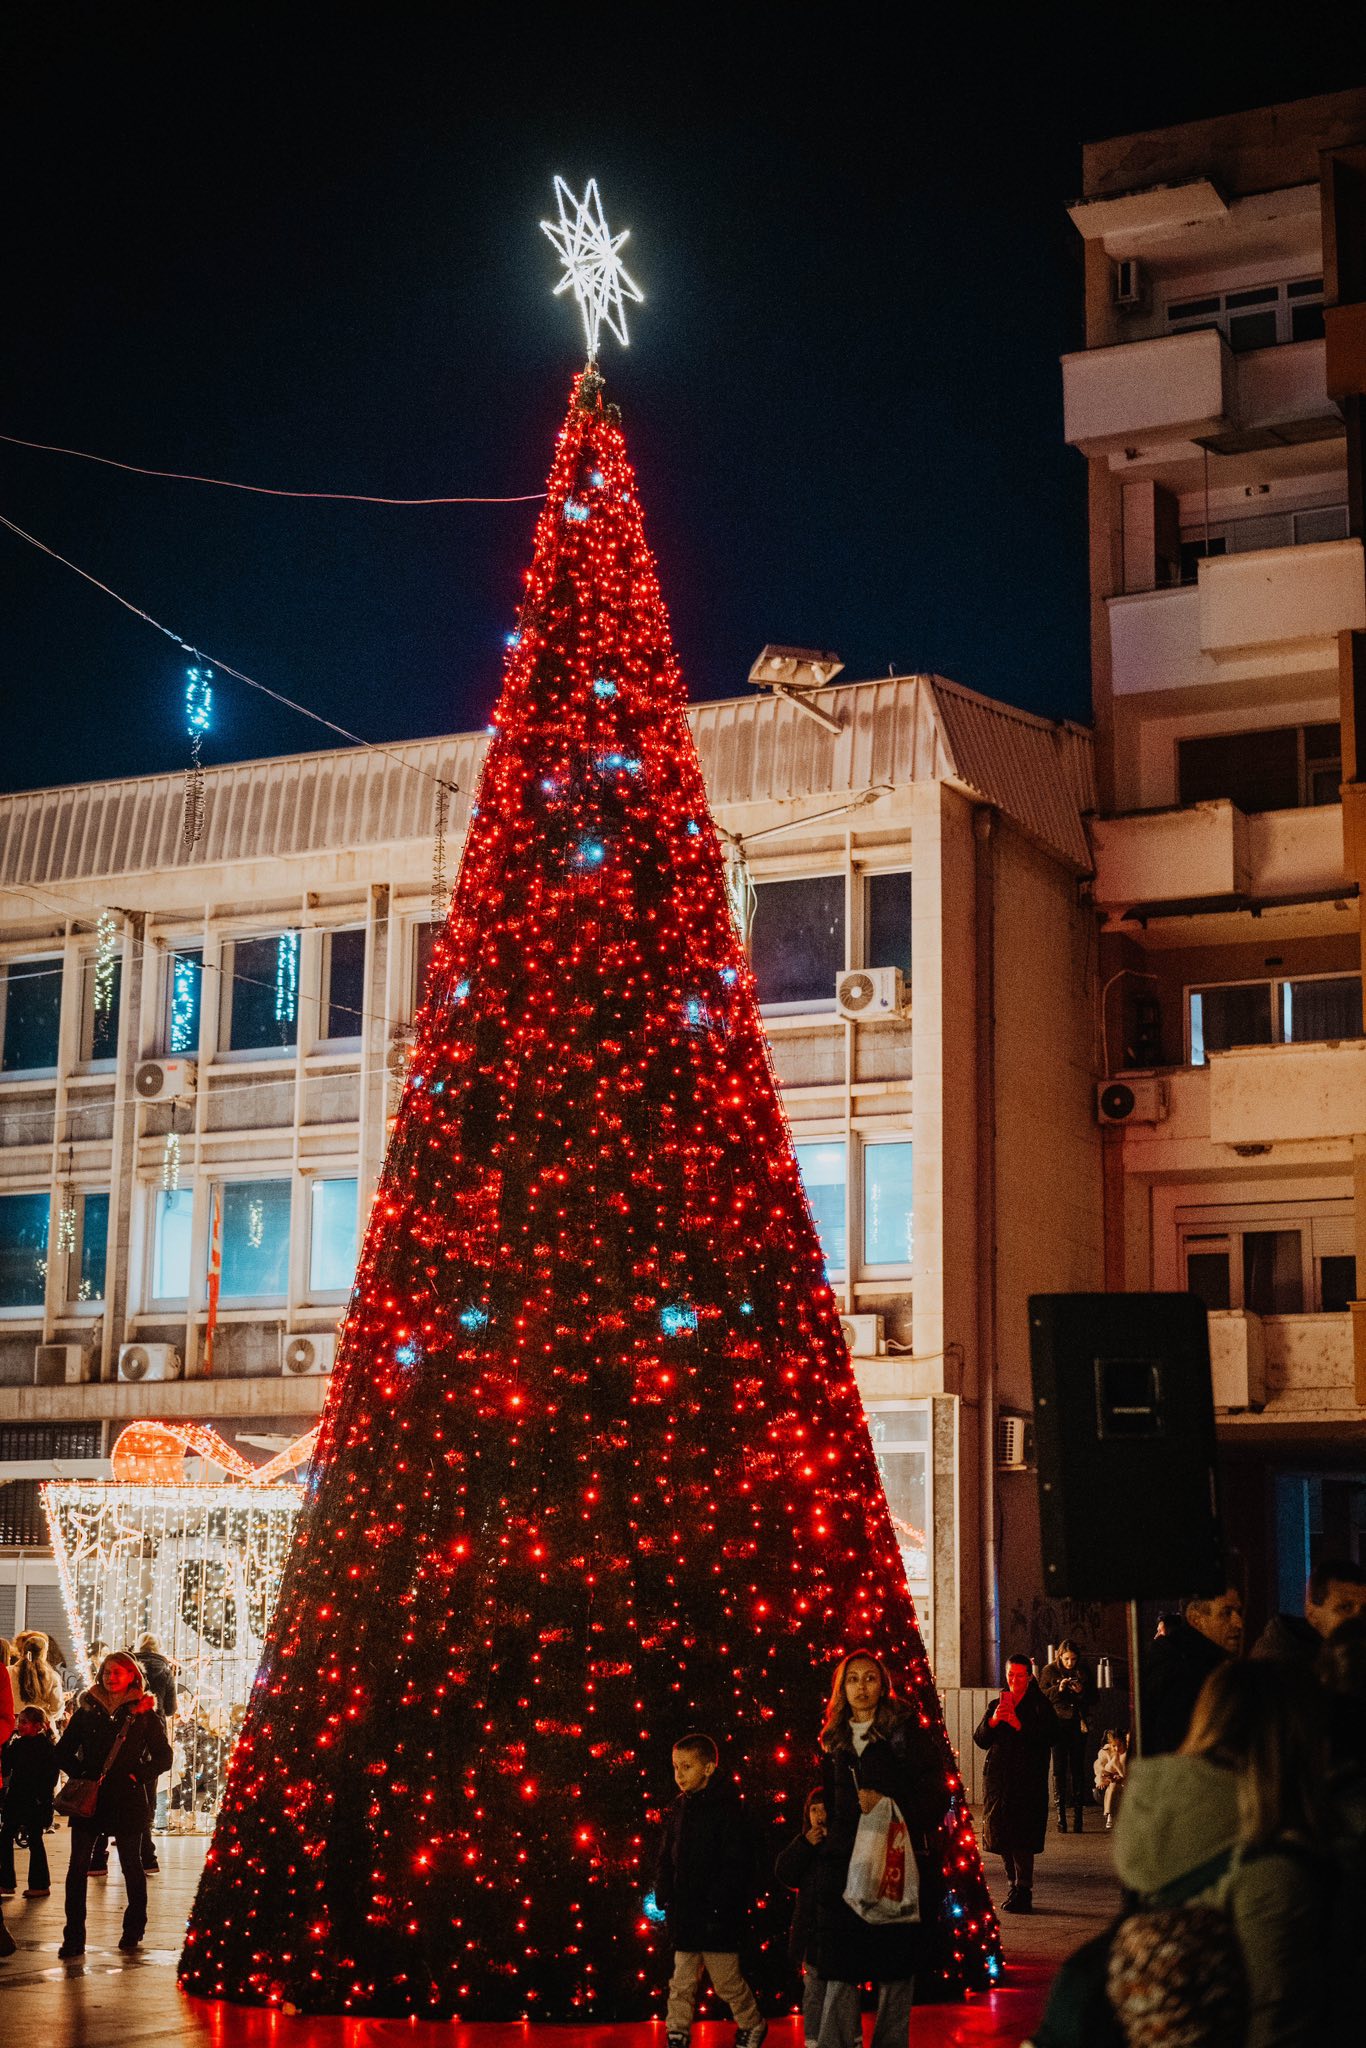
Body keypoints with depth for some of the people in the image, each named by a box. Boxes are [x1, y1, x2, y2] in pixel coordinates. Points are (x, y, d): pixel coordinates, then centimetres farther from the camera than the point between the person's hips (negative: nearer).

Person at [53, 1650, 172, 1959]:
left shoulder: (144, 1713, 1)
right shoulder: (87, 1709, 8)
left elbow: (163, 1757, 3)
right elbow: (63, 1751, 14)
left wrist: (137, 1776, -8)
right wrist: (80, 1773, -2)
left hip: (127, 1799, -2)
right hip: (88, 1798, 2)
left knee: (131, 1866, 8)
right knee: (77, 1867, -3)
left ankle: (133, 1932, 22)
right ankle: (73, 1939, 1)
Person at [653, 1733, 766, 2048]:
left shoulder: (727, 1808, -11)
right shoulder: (679, 1809, 10)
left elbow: (735, 1864, -15)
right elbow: (666, 1860, 15)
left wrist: (718, 1905, -20)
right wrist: (664, 1897, 3)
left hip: (717, 1915, -6)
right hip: (685, 1914, 6)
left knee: (727, 1980, 5)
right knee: (682, 1983, 10)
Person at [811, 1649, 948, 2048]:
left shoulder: (905, 1730, -1)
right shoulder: (835, 1741, 13)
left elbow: (936, 1795, -6)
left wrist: (887, 1804, -16)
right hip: (846, 1862, 3)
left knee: (896, 1968, 4)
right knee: (839, 1966, -4)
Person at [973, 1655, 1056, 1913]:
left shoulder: (1039, 1705, 3)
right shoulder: (996, 1704, 15)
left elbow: (1049, 1737, -11)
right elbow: (980, 1740, 8)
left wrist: (1020, 1726, -20)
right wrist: (992, 1721, -11)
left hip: (1028, 1778, -5)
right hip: (997, 1778, 5)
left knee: (1021, 1836, -13)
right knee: (1000, 1834, 5)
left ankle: (1023, 1891, -12)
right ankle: (1014, 1886, 17)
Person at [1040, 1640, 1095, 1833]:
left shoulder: (1083, 1672, 8)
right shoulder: (1049, 1671, 3)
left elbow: (1093, 1699, 9)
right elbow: (1041, 1696, -3)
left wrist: (1082, 1692, -10)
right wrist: (1057, 1689, -16)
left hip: (1077, 1725, 2)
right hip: (1058, 1724, -2)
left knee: (1077, 1769, 1)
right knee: (1059, 1769, -3)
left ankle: (1077, 1815, 5)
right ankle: (1061, 1815, -1)